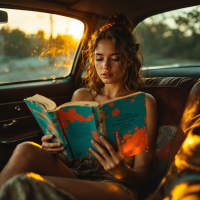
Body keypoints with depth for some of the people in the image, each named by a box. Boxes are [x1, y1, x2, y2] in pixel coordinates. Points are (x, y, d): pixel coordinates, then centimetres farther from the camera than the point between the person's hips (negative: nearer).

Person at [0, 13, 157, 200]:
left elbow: (142, 174, 1)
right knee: (25, 150, -28)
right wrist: (53, 146, -4)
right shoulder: (81, 96, 17)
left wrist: (123, 172, -23)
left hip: (116, 184, -4)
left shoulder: (143, 102, 4)